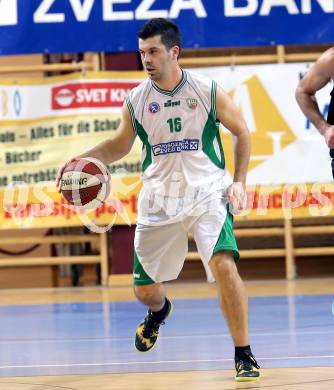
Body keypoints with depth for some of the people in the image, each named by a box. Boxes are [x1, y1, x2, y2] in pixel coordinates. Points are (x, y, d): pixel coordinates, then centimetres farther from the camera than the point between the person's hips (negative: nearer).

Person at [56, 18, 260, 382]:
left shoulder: (208, 92, -6)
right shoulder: (136, 100, 0)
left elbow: (241, 132, 6)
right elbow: (119, 145, 14)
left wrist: (239, 181, -2)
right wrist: (84, 160, -4)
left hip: (207, 194, -3)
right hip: (159, 200, 3)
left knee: (225, 266, -25)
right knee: (144, 289, 9)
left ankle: (244, 355, -12)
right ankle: (159, 311, 50)